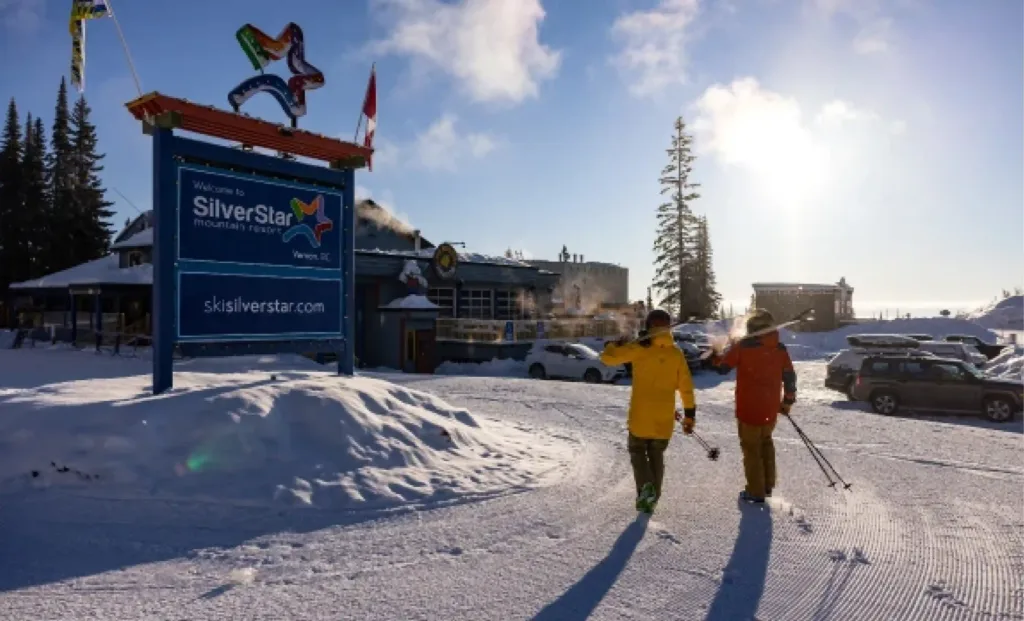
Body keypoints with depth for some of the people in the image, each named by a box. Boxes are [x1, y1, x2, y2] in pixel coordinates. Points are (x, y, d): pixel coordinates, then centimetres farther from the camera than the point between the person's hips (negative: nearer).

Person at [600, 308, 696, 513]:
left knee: (637, 451, 15)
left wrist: (618, 343, 10)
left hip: (641, 415, -3)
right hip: (665, 417, 3)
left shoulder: (639, 348, -10)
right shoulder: (676, 353, 0)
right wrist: (690, 414, 9)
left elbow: (608, 357, -11)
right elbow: (686, 386, 2)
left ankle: (646, 486, -7)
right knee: (656, 456, 19)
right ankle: (651, 498, 19)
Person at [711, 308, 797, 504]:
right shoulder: (780, 349, 2)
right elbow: (789, 377, 8)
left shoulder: (743, 346, -10)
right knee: (766, 442, 24)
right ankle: (768, 484, 27)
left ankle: (756, 491, 11)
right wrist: (788, 401, 20)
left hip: (748, 408, -4)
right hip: (771, 409, 4)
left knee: (751, 448, 6)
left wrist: (715, 357, 16)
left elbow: (722, 367, -5)